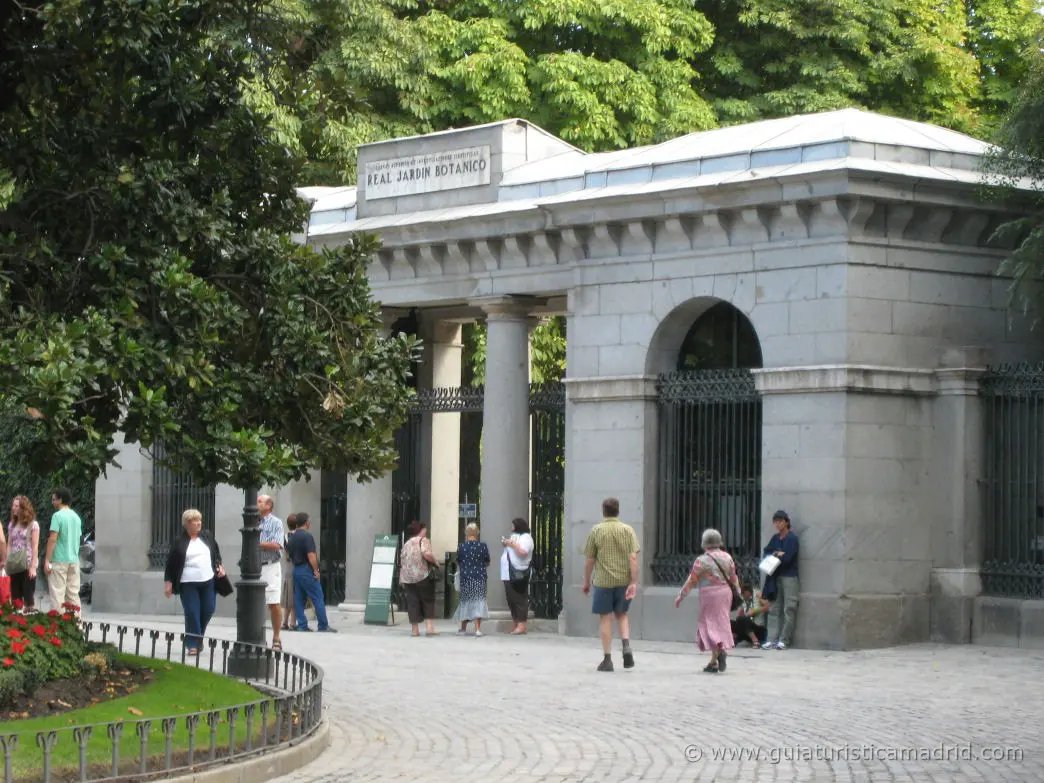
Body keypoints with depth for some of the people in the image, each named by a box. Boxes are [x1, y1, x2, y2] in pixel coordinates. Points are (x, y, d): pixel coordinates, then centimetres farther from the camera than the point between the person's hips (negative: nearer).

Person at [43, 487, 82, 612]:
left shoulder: (58, 516, -10)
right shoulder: (76, 517, 12)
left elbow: (52, 539, -14)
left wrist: (47, 560, -13)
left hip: (59, 560, -7)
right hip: (74, 560, 7)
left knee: (57, 593, -5)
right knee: (73, 593, 10)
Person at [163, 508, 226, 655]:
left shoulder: (207, 537, 9)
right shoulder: (180, 542, -1)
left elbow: (216, 553, 21)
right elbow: (170, 564, 2)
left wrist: (219, 566, 4)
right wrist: (168, 582, -2)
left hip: (208, 582, 4)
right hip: (188, 583, -4)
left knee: (208, 611, 5)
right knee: (192, 614, -7)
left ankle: (198, 637, 28)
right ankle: (192, 645, -1)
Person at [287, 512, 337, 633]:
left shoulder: (292, 537, 12)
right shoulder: (307, 536, -14)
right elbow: (311, 555, -19)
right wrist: (316, 570, -13)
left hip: (296, 570, 8)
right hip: (307, 570, -8)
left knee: (299, 600, 8)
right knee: (318, 599, -4)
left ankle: (302, 625, 6)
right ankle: (323, 626, -4)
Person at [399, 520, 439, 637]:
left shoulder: (407, 543, 16)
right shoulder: (423, 540, -3)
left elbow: (402, 560, 16)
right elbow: (426, 554, -22)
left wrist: (401, 579, 19)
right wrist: (435, 562, -4)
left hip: (408, 577, 5)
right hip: (423, 576, -5)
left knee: (412, 602, 6)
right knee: (428, 601, 4)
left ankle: (414, 629, 6)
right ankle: (429, 627, -3)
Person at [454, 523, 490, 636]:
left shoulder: (461, 546, -5)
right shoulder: (483, 546, -5)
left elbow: (458, 563, 6)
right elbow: (487, 562, 6)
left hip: (465, 577, 1)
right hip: (480, 577, -1)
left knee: (465, 601, 12)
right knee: (478, 600, -1)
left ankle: (463, 628, 21)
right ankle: (478, 628, -11)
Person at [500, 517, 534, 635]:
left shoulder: (525, 537, -5)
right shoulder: (514, 536, 24)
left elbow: (523, 552, -21)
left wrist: (512, 544, -13)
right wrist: (505, 544, 11)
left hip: (519, 573, -9)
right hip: (509, 573, 9)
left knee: (519, 599, -10)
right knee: (511, 599, 8)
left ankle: (521, 625, -12)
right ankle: (515, 624, 13)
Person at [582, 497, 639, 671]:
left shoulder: (596, 531, -2)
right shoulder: (628, 530, 1)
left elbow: (589, 560, 1)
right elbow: (633, 558, -7)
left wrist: (586, 582, 12)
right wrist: (634, 582, -7)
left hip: (603, 581, -2)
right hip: (624, 581, 2)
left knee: (605, 618, 4)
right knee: (622, 615, 19)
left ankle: (607, 659, 3)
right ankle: (626, 646, -3)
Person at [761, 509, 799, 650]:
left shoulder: (792, 538, -6)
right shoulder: (775, 538, 16)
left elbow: (787, 558, -14)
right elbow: (766, 553, 9)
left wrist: (774, 555, 1)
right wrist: (777, 554, -9)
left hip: (789, 577, -7)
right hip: (775, 578, 7)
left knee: (789, 609, -5)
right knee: (774, 609, 4)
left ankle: (784, 640, -2)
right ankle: (772, 639, 4)